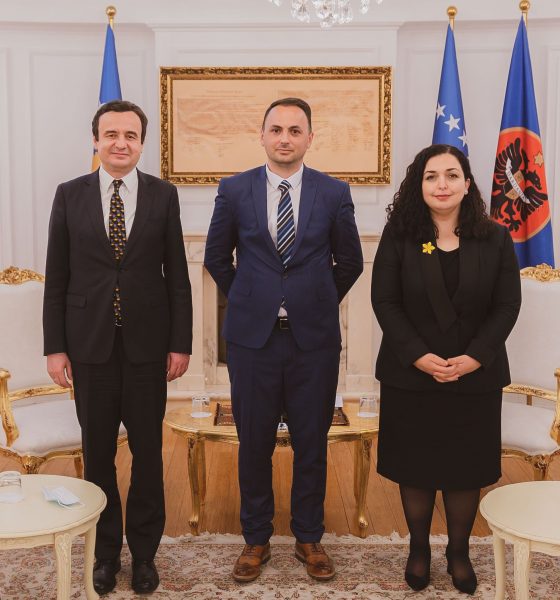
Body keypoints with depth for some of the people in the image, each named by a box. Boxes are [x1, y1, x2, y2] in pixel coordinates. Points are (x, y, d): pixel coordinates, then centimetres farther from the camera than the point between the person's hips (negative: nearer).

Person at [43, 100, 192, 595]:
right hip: (90, 344, 1)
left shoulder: (163, 195, 1)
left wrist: (181, 343, -2)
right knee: (97, 452, 10)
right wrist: (55, 346, -1)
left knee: (147, 450, 8)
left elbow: (177, 275, 2)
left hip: (146, 344, 0)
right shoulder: (70, 195, 2)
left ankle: (144, 550, 25)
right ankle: (105, 550, 27)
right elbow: (57, 278, 2)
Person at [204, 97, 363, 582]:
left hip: (314, 338, 0)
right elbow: (217, 258, 11)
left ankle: (309, 538, 28)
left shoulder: (334, 193, 0)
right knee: (254, 442, 9)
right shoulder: (234, 190, 0)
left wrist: (318, 304, 11)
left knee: (312, 443, 10)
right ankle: (257, 538, 27)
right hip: (253, 336, 0)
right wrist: (249, 302, 11)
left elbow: (349, 262, 11)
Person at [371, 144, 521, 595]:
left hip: (475, 378, 1)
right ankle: (419, 549, 30)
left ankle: (459, 552, 30)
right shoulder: (399, 235, -2)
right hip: (411, 376, 0)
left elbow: (507, 306, -2)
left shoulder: (495, 239, 1)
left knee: (466, 470, 10)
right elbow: (385, 301, -6)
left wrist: (474, 358, -15)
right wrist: (419, 356, -16)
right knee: (415, 468, 10)